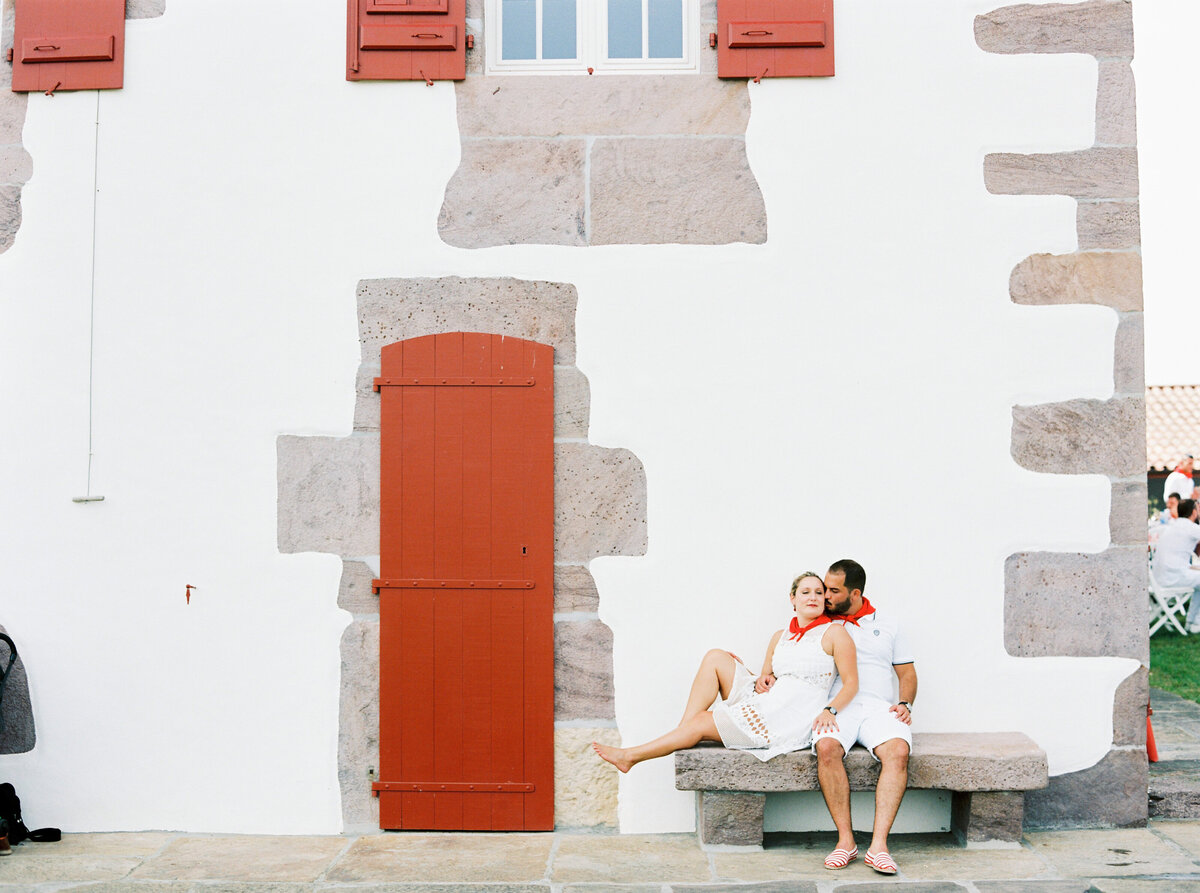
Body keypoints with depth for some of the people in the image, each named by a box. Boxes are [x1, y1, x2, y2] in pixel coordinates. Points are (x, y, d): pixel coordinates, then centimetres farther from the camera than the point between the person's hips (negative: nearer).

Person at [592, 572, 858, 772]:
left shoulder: (834, 633, 0)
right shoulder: (780, 637, 19)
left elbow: (851, 683, -4)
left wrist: (830, 710, -21)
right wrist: (761, 680, -1)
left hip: (792, 721, -7)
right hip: (764, 707, 7)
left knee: (701, 723, -12)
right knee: (715, 657, -8)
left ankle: (631, 755, -2)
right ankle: (684, 730, -15)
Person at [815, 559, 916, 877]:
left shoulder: (886, 623, 20)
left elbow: (907, 672, 20)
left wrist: (905, 704, 1)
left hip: (878, 707, 0)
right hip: (836, 707, 0)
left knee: (898, 750, -34)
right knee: (827, 747, -36)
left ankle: (879, 844, -36)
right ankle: (845, 840, -28)